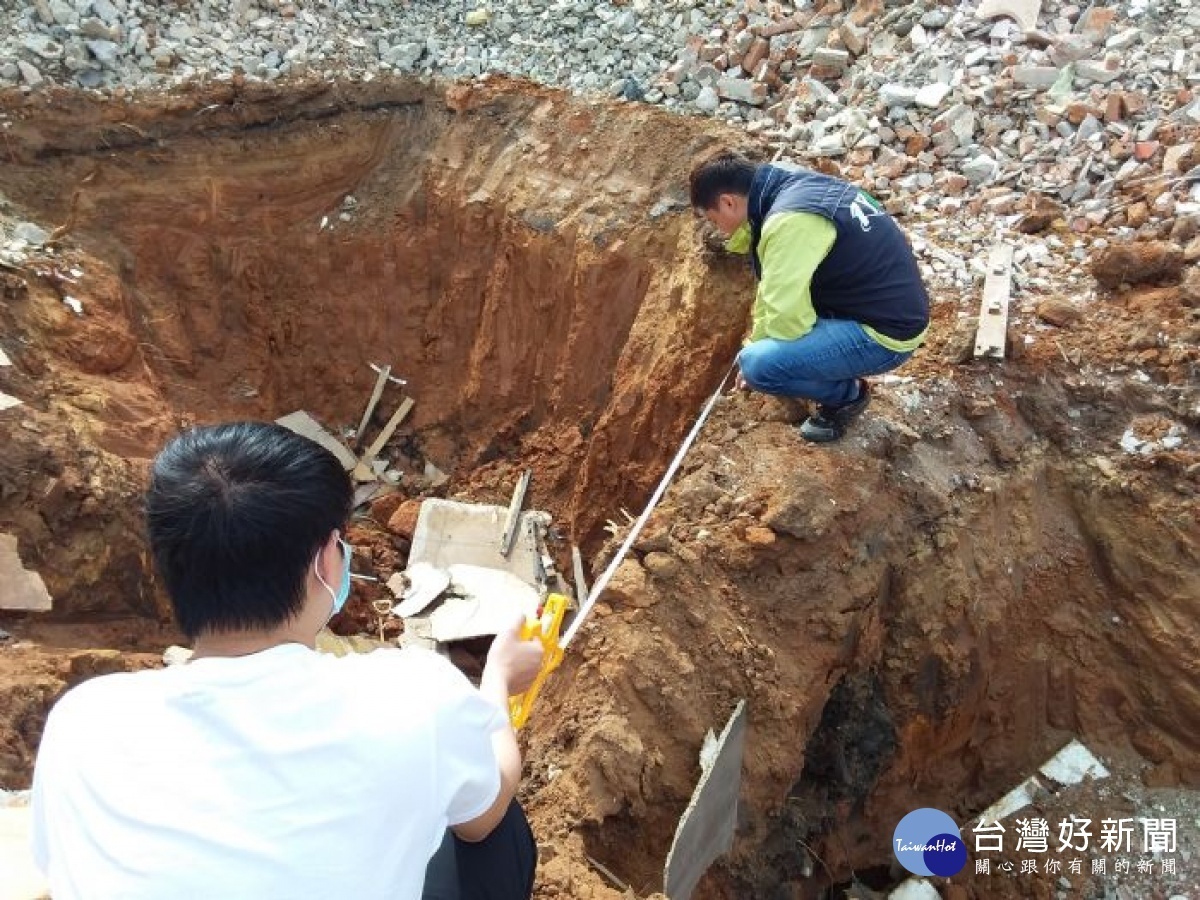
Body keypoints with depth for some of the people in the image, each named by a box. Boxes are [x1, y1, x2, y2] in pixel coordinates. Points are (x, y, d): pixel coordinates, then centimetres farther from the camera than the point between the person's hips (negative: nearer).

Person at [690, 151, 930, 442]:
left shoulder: (790, 221, -25)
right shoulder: (793, 184, 4)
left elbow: (784, 317, -22)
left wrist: (752, 354, -6)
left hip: (885, 331, -9)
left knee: (758, 365, -21)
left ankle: (847, 394, 4)